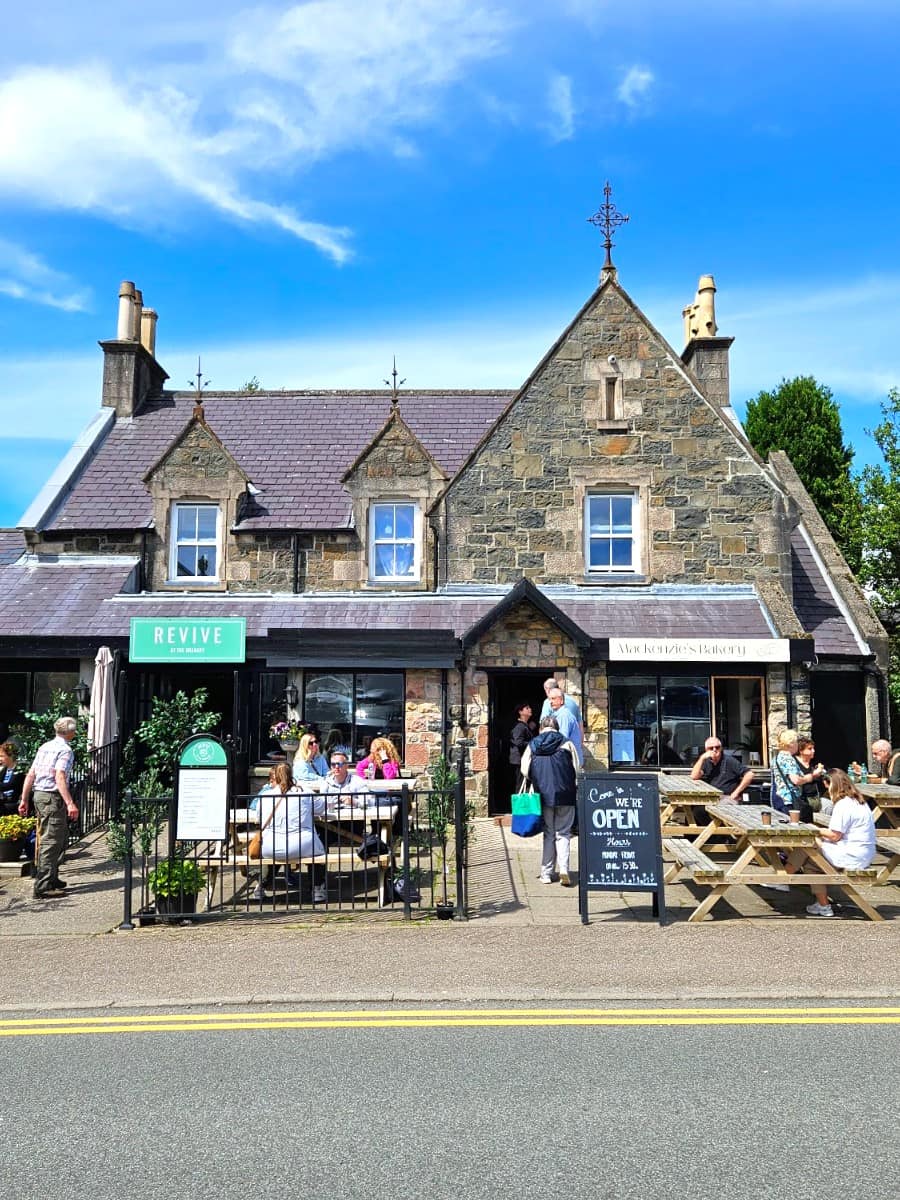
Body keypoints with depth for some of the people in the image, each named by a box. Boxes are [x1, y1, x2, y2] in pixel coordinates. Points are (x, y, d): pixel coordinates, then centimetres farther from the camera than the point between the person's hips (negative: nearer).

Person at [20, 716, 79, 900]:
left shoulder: (45, 746, 15)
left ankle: (52, 879, 25)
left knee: (61, 837, 18)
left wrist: (24, 800, 19)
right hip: (53, 798, -9)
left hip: (39, 795, 9)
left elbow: (30, 775, 15)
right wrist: (70, 803, -28)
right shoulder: (65, 750, -11)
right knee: (51, 842, -6)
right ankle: (42, 887, -7)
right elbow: (59, 777, -23)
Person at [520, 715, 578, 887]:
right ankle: (563, 869, -9)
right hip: (564, 795, -1)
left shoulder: (532, 745, 4)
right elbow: (576, 771, -1)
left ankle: (546, 873, 12)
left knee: (548, 834, 12)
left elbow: (525, 771, 5)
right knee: (563, 833, 7)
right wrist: (574, 789, 13)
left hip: (543, 795, 1)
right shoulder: (566, 744, -1)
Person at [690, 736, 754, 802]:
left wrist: (736, 792, -9)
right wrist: (702, 758, -8)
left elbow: (749, 775, -8)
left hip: (728, 797, -4)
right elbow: (694, 777, -4)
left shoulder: (729, 761, -2)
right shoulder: (706, 762, 10)